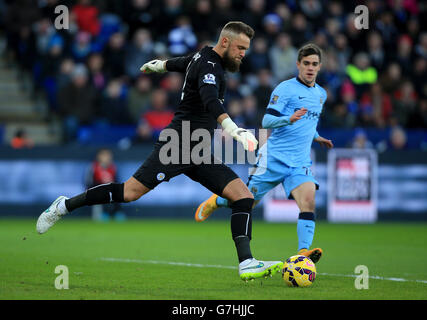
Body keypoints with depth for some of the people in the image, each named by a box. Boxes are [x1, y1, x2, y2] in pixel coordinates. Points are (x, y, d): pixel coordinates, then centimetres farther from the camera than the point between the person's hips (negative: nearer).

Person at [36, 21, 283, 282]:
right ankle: (65, 206, 6)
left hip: (200, 155, 10)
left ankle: (247, 264, -15)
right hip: (178, 145, -9)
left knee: (244, 196, -6)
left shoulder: (201, 59, 17)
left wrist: (158, 65, 61)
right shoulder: (209, 66, -13)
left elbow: (180, 63, 40)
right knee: (130, 192, -13)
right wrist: (231, 127, -49)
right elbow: (210, 100, -34)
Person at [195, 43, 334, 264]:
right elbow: (267, 121, -16)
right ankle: (216, 202, 37)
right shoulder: (285, 88, -8)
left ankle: (304, 251, -27)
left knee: (308, 198, -21)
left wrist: (315, 136, 27)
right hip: (274, 157, -4)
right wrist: (289, 119, -32)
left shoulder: (321, 94, 15)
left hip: (300, 162, 4)